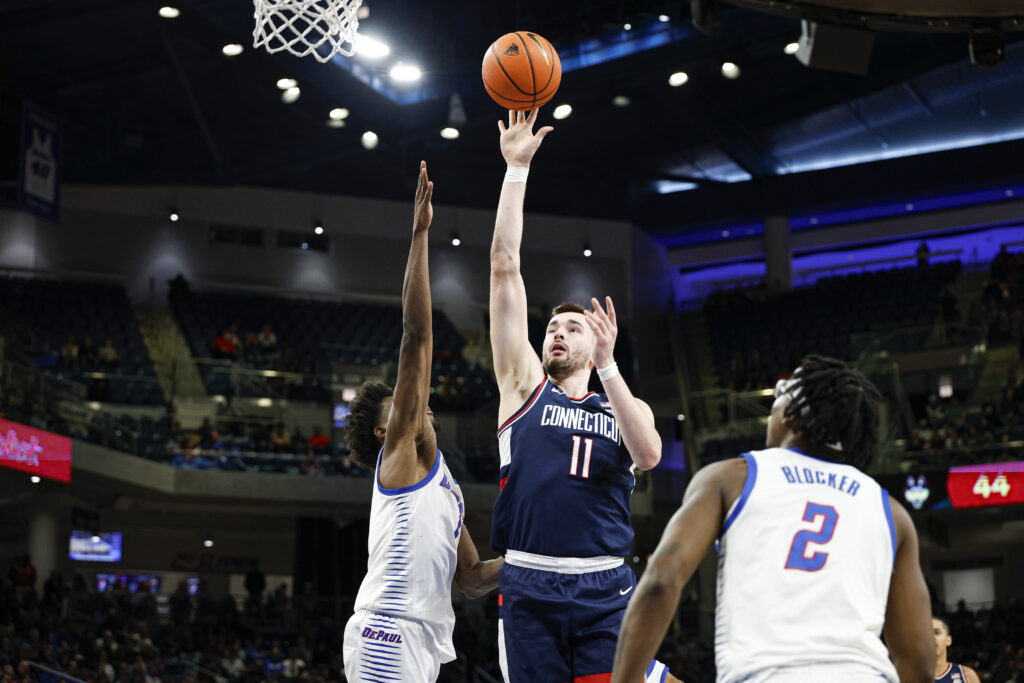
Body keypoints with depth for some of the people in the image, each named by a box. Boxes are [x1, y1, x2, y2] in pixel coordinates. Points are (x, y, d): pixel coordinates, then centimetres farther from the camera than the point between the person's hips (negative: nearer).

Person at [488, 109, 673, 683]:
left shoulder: (626, 409, 18)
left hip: (605, 592, 0)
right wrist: (517, 169, 7)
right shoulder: (524, 386, 14)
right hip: (529, 589, 0)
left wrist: (607, 366, -11)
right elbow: (505, 265, 9)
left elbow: (649, 454, -7)